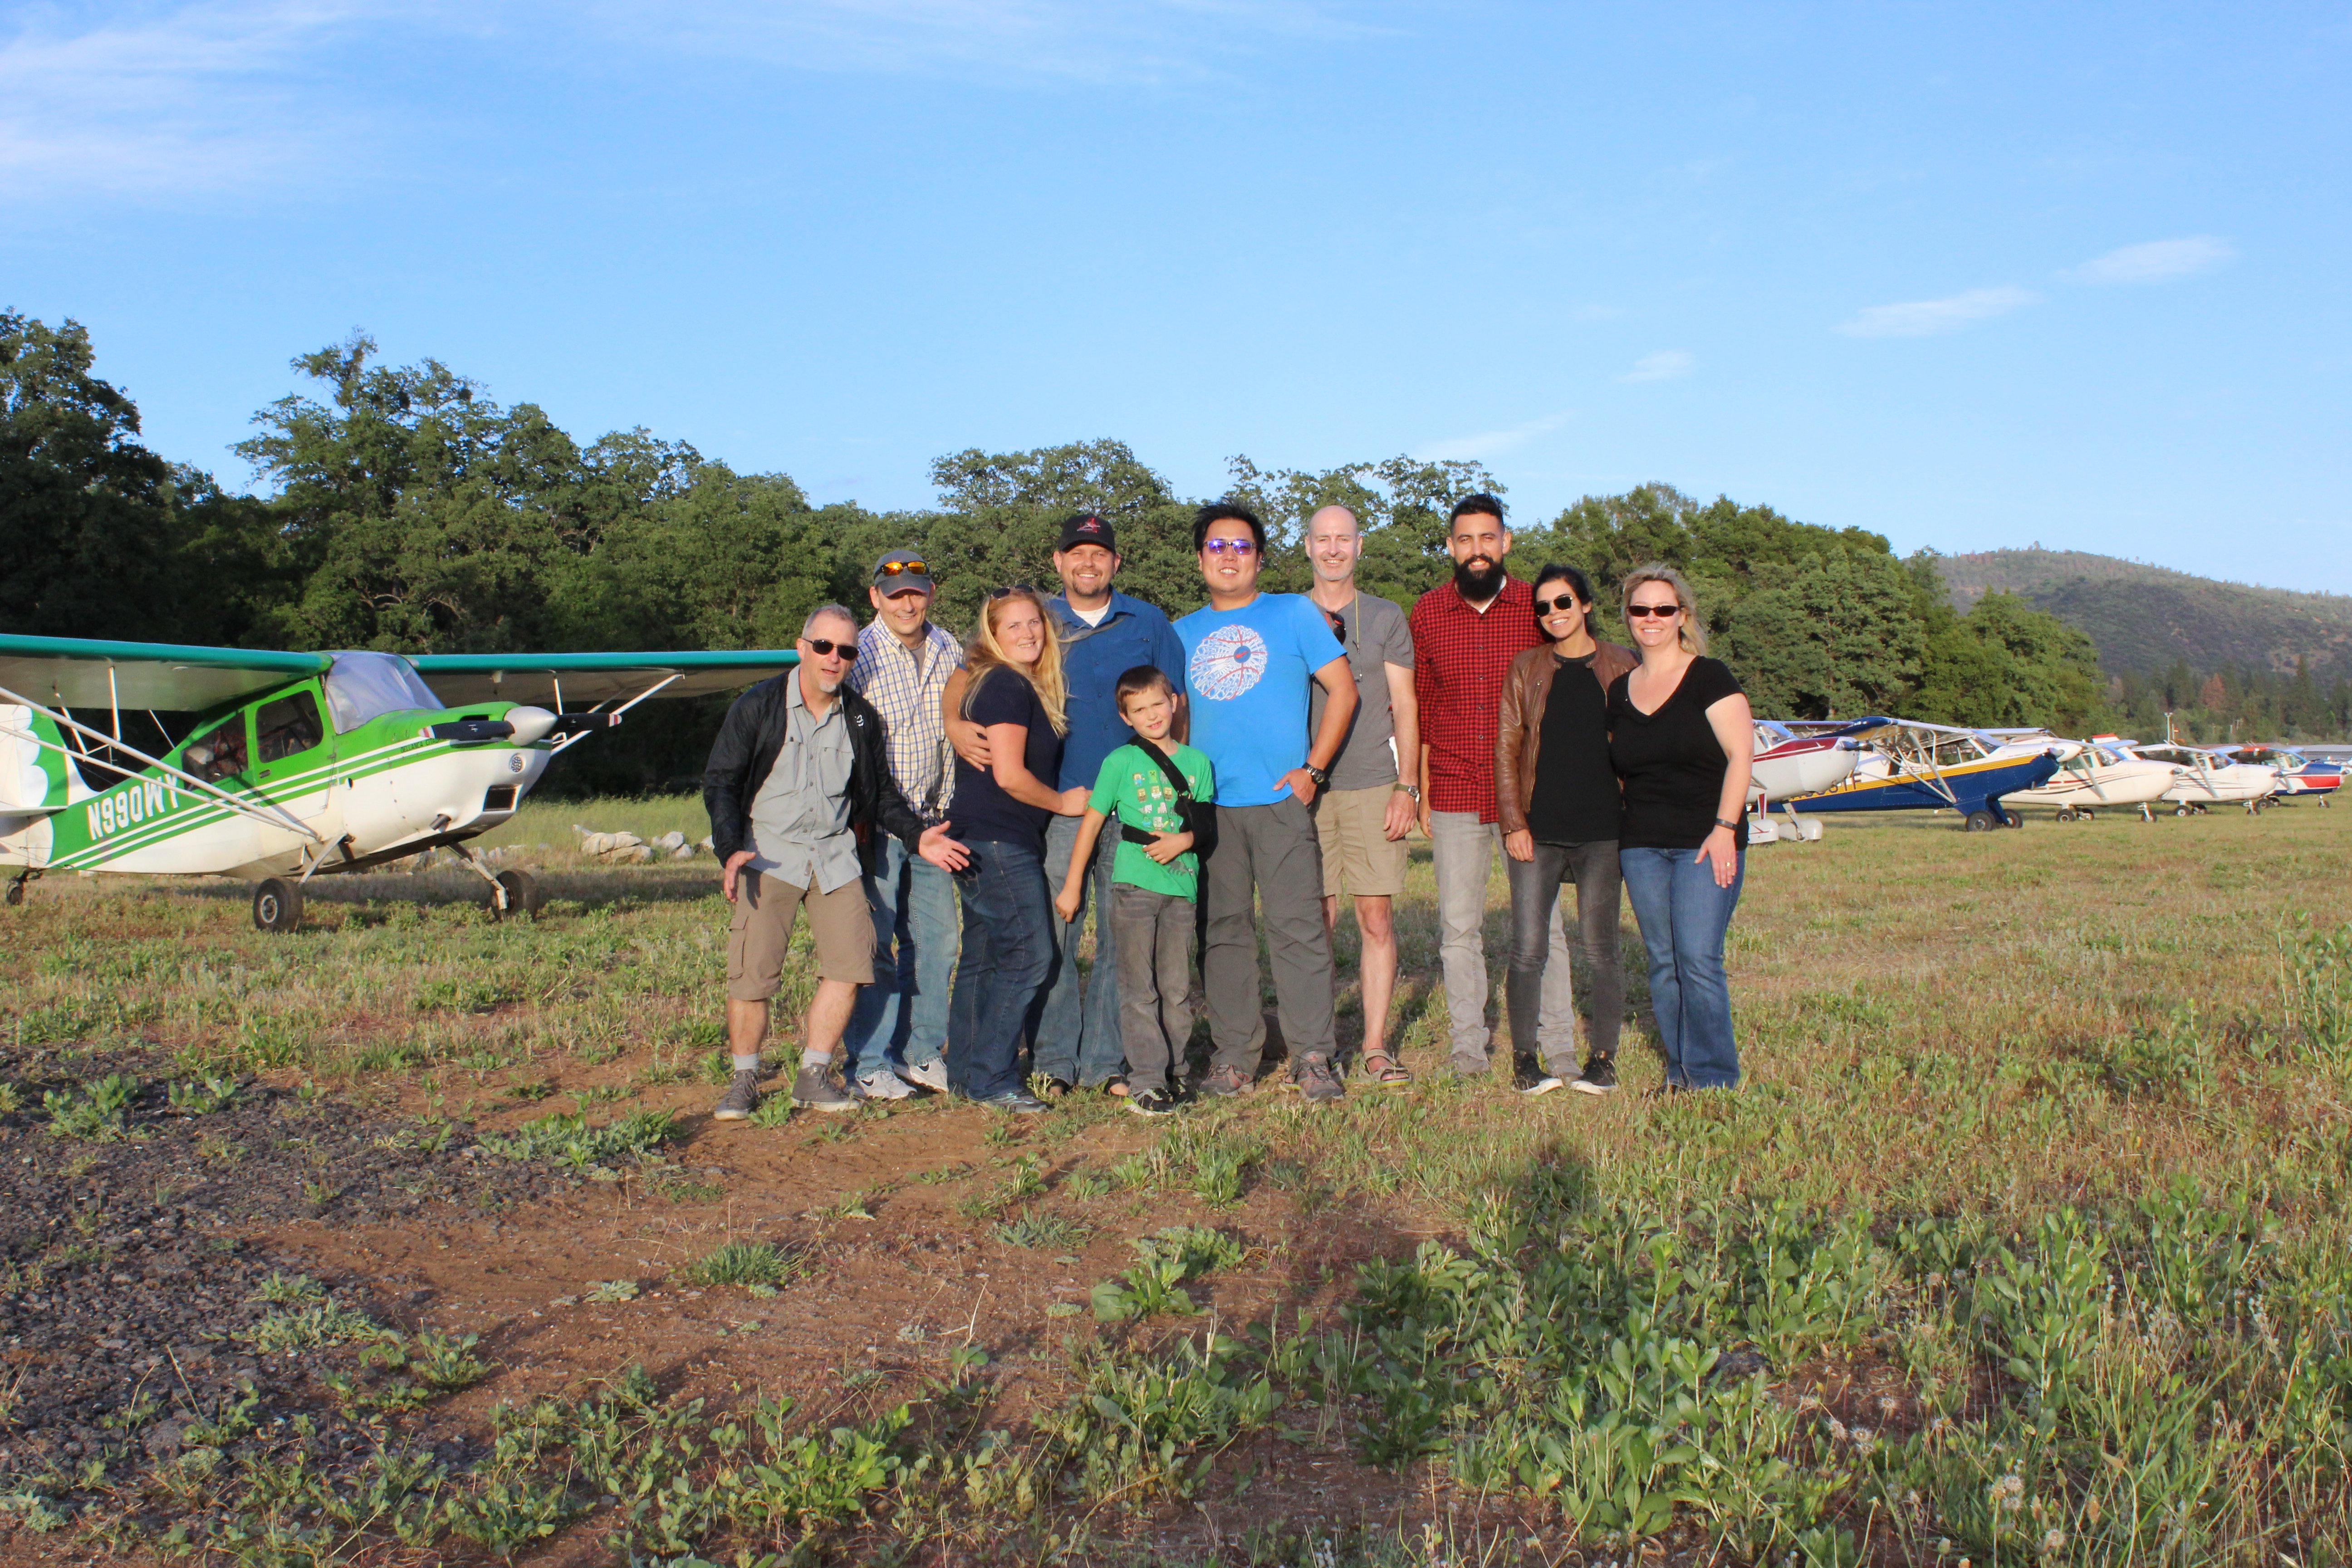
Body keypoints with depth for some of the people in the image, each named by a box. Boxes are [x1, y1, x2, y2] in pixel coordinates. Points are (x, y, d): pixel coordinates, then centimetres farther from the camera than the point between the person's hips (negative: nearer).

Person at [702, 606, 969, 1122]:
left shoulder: (861, 717, 8)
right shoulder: (757, 707, -3)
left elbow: (881, 792, 16)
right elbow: (720, 783, -4)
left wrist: (917, 835, 1)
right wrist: (731, 850, -18)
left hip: (835, 853, 4)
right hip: (768, 851, -3)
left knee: (850, 965, -5)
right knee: (752, 974, -9)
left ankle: (813, 1077, 10)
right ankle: (744, 1081, 10)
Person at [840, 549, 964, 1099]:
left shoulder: (949, 652, 9)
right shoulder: (859, 655, -8)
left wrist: (949, 811, 13)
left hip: (934, 817, 5)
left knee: (936, 938, 8)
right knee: (875, 942, -3)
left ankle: (920, 1052, 21)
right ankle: (867, 1065, 7)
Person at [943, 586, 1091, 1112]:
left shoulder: (1028, 686, 17)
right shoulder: (1007, 686, -13)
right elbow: (1009, 775, -18)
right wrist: (1063, 802, -6)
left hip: (985, 841, 10)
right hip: (998, 842, -10)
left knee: (984, 958, 13)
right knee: (1028, 955, -9)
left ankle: (965, 1072, 20)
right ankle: (991, 1079, -3)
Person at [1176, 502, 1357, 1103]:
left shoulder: (1294, 613, 5)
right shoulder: (1185, 633, 15)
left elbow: (1343, 689, 1)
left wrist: (1313, 769, -5)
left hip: (1280, 800, -3)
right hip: (1208, 805, 4)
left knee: (1297, 928, -5)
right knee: (1221, 930, 6)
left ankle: (1314, 1056, 1)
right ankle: (1235, 1054, 14)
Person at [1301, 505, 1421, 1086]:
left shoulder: (1386, 618, 10)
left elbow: (1405, 709, 7)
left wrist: (1407, 787, -1)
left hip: (1373, 787, 0)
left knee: (1377, 917, -2)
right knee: (1316, 921, -1)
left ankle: (1376, 1045, 5)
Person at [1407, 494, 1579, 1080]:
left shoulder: (1537, 608, 1)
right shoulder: (1427, 613, 5)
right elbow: (1420, 708, 10)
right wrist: (1422, 794, 8)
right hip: (1454, 796, 1)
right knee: (1458, 925, 4)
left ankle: (1556, 1042, 12)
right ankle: (1469, 1042, 14)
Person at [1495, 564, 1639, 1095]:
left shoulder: (1622, 667, 6)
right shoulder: (1526, 669, 8)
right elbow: (1506, 748, 6)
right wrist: (1513, 822, -3)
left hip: (1602, 832, -1)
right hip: (1537, 832, 1)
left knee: (1598, 950, 4)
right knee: (1528, 950, -1)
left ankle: (1602, 1057, 16)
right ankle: (1526, 1059, 12)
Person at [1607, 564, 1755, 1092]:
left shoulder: (1709, 678, -2)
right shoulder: (1620, 691, 13)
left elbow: (1741, 755, -7)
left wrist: (1725, 828, -14)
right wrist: (1621, 830, 13)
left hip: (1704, 843, -5)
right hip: (1641, 846, 5)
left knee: (1698, 959, -11)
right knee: (1662, 963, 6)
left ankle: (1713, 1077, 0)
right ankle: (1679, 1074, 15)